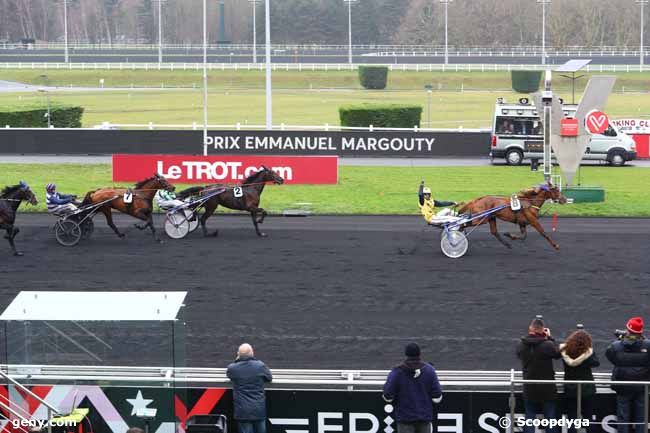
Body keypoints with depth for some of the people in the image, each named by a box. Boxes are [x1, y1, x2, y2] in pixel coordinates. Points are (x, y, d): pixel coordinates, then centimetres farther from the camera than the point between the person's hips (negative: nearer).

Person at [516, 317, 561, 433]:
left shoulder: (522, 346, -9)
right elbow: (558, 353, -1)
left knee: (529, 418, 10)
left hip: (529, 390, 2)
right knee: (550, 418, 9)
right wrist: (550, 338, 4)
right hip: (547, 389, -2)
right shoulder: (547, 345, -20)